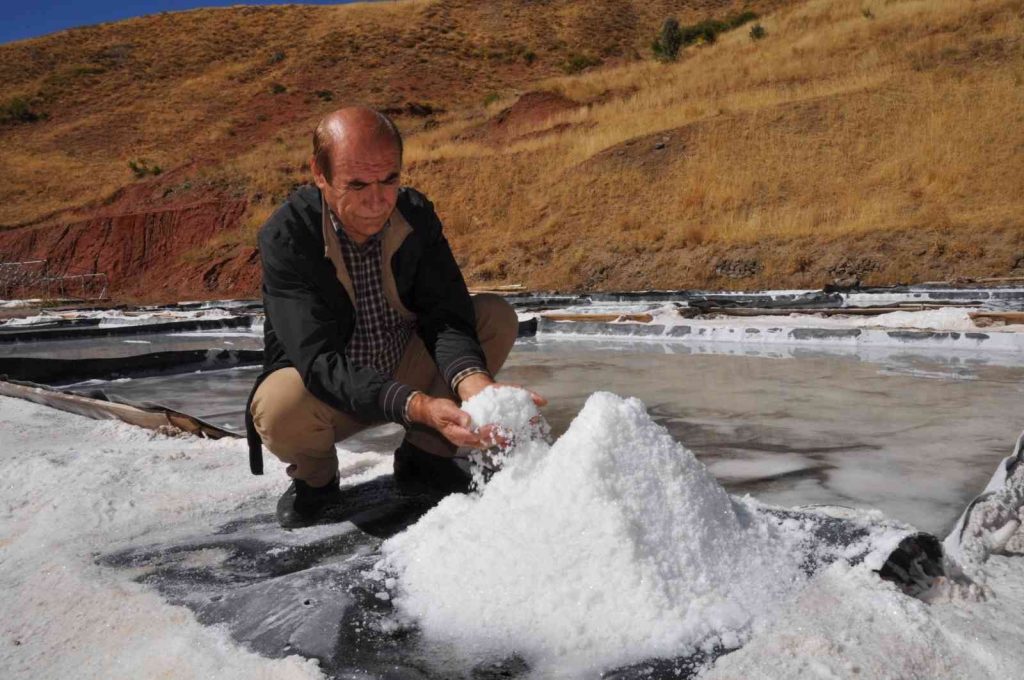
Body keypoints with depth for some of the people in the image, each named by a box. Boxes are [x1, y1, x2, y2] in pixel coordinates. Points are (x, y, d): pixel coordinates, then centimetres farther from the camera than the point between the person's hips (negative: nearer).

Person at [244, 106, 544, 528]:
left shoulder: (416, 215, -13)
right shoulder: (285, 236, -25)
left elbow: (446, 317, -20)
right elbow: (320, 362, -34)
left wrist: (474, 384, -43)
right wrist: (420, 407, -49)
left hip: (408, 371, 4)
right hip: (332, 392, -3)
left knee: (496, 316, -16)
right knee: (279, 409, -38)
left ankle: (423, 460, 0)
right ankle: (315, 479, 1)